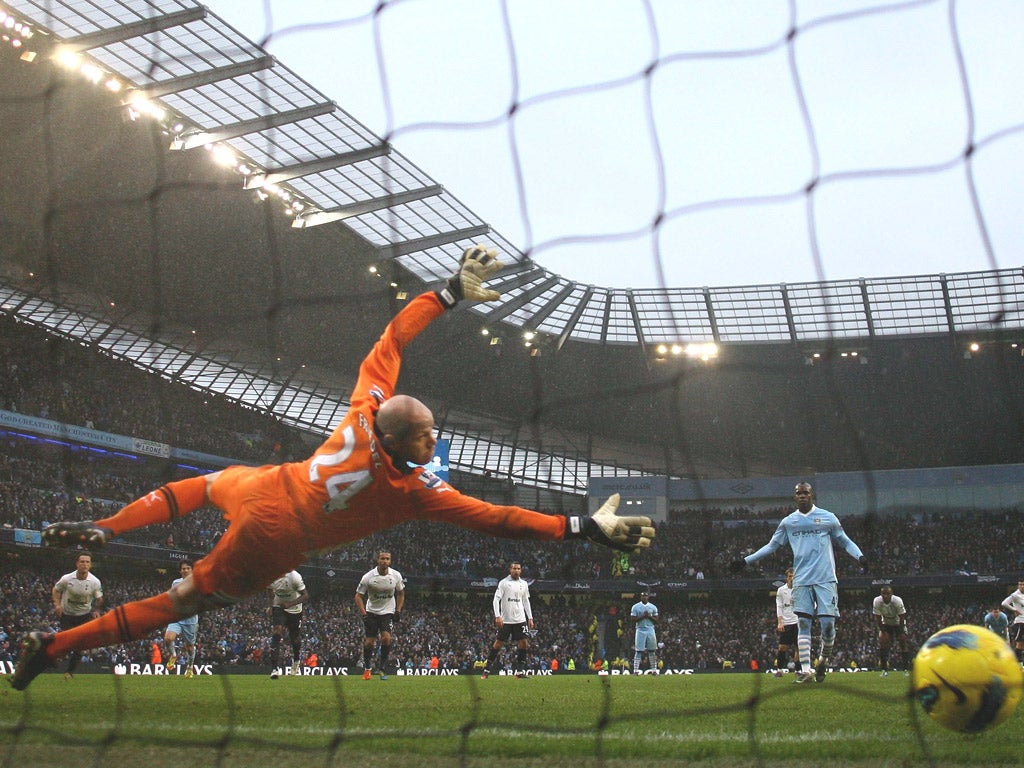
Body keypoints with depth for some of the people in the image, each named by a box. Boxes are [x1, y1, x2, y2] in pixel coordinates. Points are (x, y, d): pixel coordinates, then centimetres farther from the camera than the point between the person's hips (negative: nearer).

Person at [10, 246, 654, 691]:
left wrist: (449, 293, 1)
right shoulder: (414, 490, -22)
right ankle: (54, 646, 4)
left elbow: (390, 340, -5)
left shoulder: (368, 411, -13)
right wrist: (585, 528, -23)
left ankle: (102, 528, 23)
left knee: (209, 483, 36)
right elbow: (497, 519, -23)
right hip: (272, 547, -4)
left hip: (260, 490, 4)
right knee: (178, 602, 6)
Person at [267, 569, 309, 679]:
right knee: (276, 633, -21)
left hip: (294, 609, -1)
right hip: (278, 607, 1)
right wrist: (271, 606, 2)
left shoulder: (294, 576, -28)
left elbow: (305, 595, -23)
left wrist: (290, 604, -34)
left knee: (295, 639, 10)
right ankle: (275, 668, -25)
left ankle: (296, 665, 39)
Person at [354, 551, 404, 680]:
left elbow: (400, 593, 10)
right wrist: (363, 614, -14)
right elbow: (358, 596, -6)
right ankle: (367, 668, 20)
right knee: (369, 641, -2)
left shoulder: (396, 576, -7)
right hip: (371, 611, 0)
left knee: (386, 638, -19)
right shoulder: (368, 577, -15)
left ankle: (382, 667, -2)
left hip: (388, 612, 1)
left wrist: (398, 611, 1)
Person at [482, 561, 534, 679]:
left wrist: (530, 618, 11)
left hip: (520, 619, 4)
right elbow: (496, 600, -7)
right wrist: (497, 616, -18)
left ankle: (520, 671, 4)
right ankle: (487, 669, 8)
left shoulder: (524, 584, 10)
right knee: (498, 643, -1)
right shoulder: (503, 583, -4)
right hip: (505, 620, -4)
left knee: (524, 643, -4)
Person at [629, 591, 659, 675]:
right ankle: (635, 670, -4)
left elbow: (656, 620, 7)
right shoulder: (635, 607, 1)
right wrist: (643, 616, -15)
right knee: (638, 651, -5)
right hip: (640, 630, -2)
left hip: (650, 630, 2)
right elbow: (633, 619, -4)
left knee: (652, 650, 4)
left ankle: (654, 669, 10)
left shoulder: (653, 607, 8)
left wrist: (649, 616, -10)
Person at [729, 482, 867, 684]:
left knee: (828, 623, -8)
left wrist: (860, 556, -9)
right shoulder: (788, 522, 12)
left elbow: (845, 541, 11)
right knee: (803, 624, -5)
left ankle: (824, 658, 18)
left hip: (826, 579, -2)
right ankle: (805, 670, -6)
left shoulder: (828, 517, 6)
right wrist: (745, 561, 13)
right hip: (801, 580, 2)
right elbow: (771, 545, 18)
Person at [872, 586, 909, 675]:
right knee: (882, 641, -15)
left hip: (898, 623, -2)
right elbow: (878, 618, -15)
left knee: (903, 643, -12)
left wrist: (900, 633, -18)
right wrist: (883, 632, -15)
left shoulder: (897, 601, -31)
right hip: (885, 624, 2)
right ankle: (884, 669, -9)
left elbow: (902, 617, -22)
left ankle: (906, 669, -2)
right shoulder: (877, 601, -25)